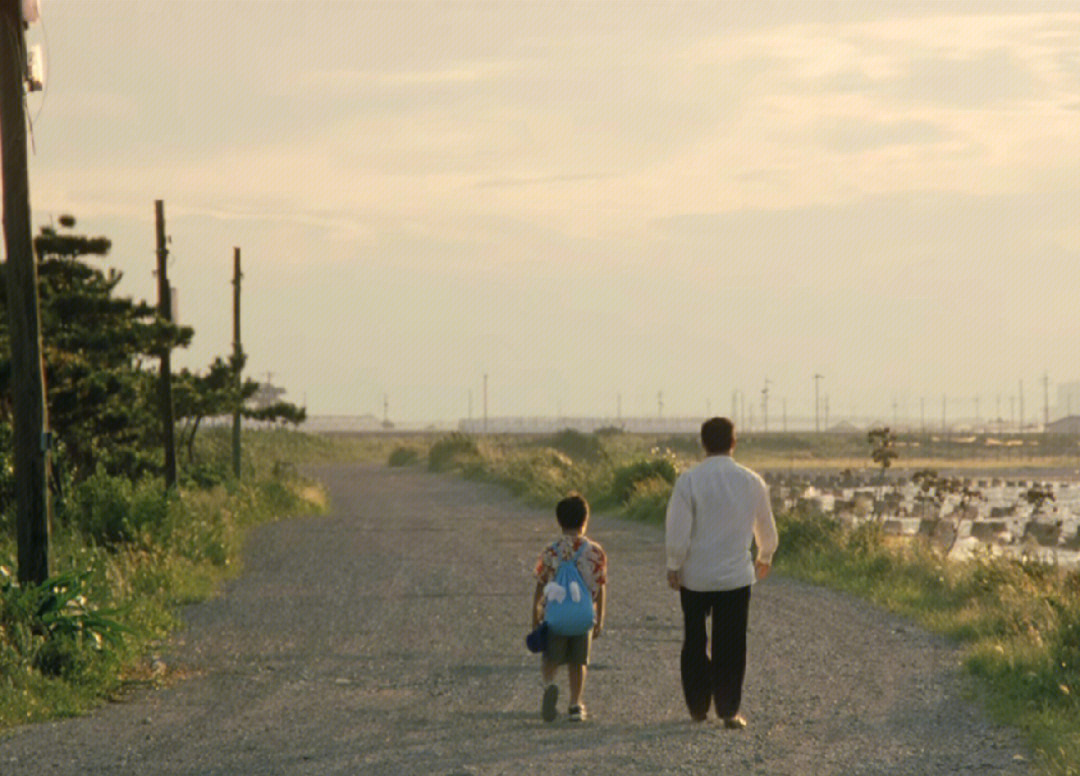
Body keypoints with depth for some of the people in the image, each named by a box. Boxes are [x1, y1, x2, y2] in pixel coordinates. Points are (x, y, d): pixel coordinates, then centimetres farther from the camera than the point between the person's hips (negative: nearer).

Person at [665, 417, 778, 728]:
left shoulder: (689, 481, -10)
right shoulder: (752, 482, -2)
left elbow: (677, 532, -12)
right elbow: (766, 528, 12)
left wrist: (674, 566, 2)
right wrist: (765, 558, 30)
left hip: (695, 576, -1)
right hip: (737, 574, 1)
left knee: (694, 643, 14)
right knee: (730, 645, 6)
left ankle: (698, 707, 20)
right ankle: (729, 710, 3)